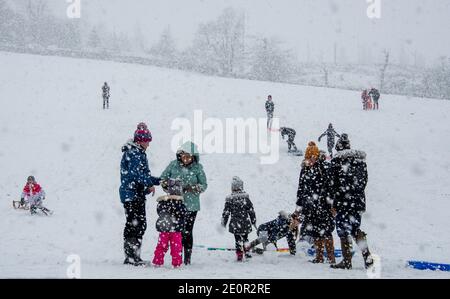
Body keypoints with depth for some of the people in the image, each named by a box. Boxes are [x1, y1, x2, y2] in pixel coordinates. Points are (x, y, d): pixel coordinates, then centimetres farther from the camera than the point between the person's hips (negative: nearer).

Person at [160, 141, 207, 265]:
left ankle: (187, 258, 7)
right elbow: (162, 178, 10)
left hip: (191, 205, -1)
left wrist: (195, 188, -17)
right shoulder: (173, 165, 3)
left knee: (187, 232, -1)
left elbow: (204, 184, 3)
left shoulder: (197, 168, 0)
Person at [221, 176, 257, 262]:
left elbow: (226, 212, -4)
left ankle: (239, 255, 3)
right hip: (245, 224, 1)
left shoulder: (229, 199, -7)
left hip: (235, 224, -1)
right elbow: (251, 211, 0)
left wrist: (223, 223, 7)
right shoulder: (246, 197, -4)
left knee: (238, 239, 7)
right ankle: (247, 252, 22)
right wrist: (254, 221, 10)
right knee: (245, 238, 19)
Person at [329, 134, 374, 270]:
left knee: (343, 230, 1)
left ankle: (347, 261, 1)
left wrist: (334, 204, -5)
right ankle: (367, 257, 9)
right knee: (356, 228, 16)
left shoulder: (337, 160, -8)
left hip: (343, 202, -6)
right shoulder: (361, 159, 9)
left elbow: (335, 184, -9)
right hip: (358, 201, 6)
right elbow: (364, 180, 12)